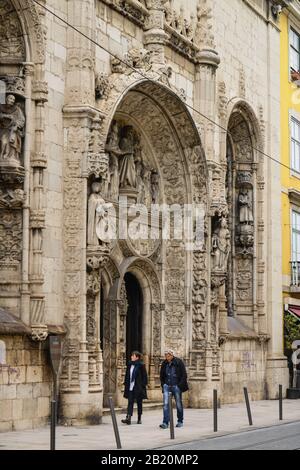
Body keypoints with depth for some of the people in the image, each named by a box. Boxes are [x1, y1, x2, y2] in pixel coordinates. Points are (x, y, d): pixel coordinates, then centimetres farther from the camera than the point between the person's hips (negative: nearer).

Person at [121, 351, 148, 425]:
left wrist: (143, 385, -12)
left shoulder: (141, 365, -7)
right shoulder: (130, 365, 9)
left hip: (138, 387, -4)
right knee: (130, 402, -5)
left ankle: (139, 419, 18)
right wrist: (126, 383, 10)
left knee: (139, 403, 8)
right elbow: (127, 375, 15)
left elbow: (144, 376, -7)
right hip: (130, 387, 4)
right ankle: (128, 418, -14)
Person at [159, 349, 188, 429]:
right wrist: (163, 385, 8)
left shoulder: (179, 363, -6)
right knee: (166, 404, -9)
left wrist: (180, 385, -11)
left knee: (179, 405, 7)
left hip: (176, 386, -3)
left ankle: (180, 421, 22)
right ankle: (165, 423, -11)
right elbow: (162, 376, 19)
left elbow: (184, 375, -6)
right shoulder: (164, 364, 6)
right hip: (167, 386, 3)